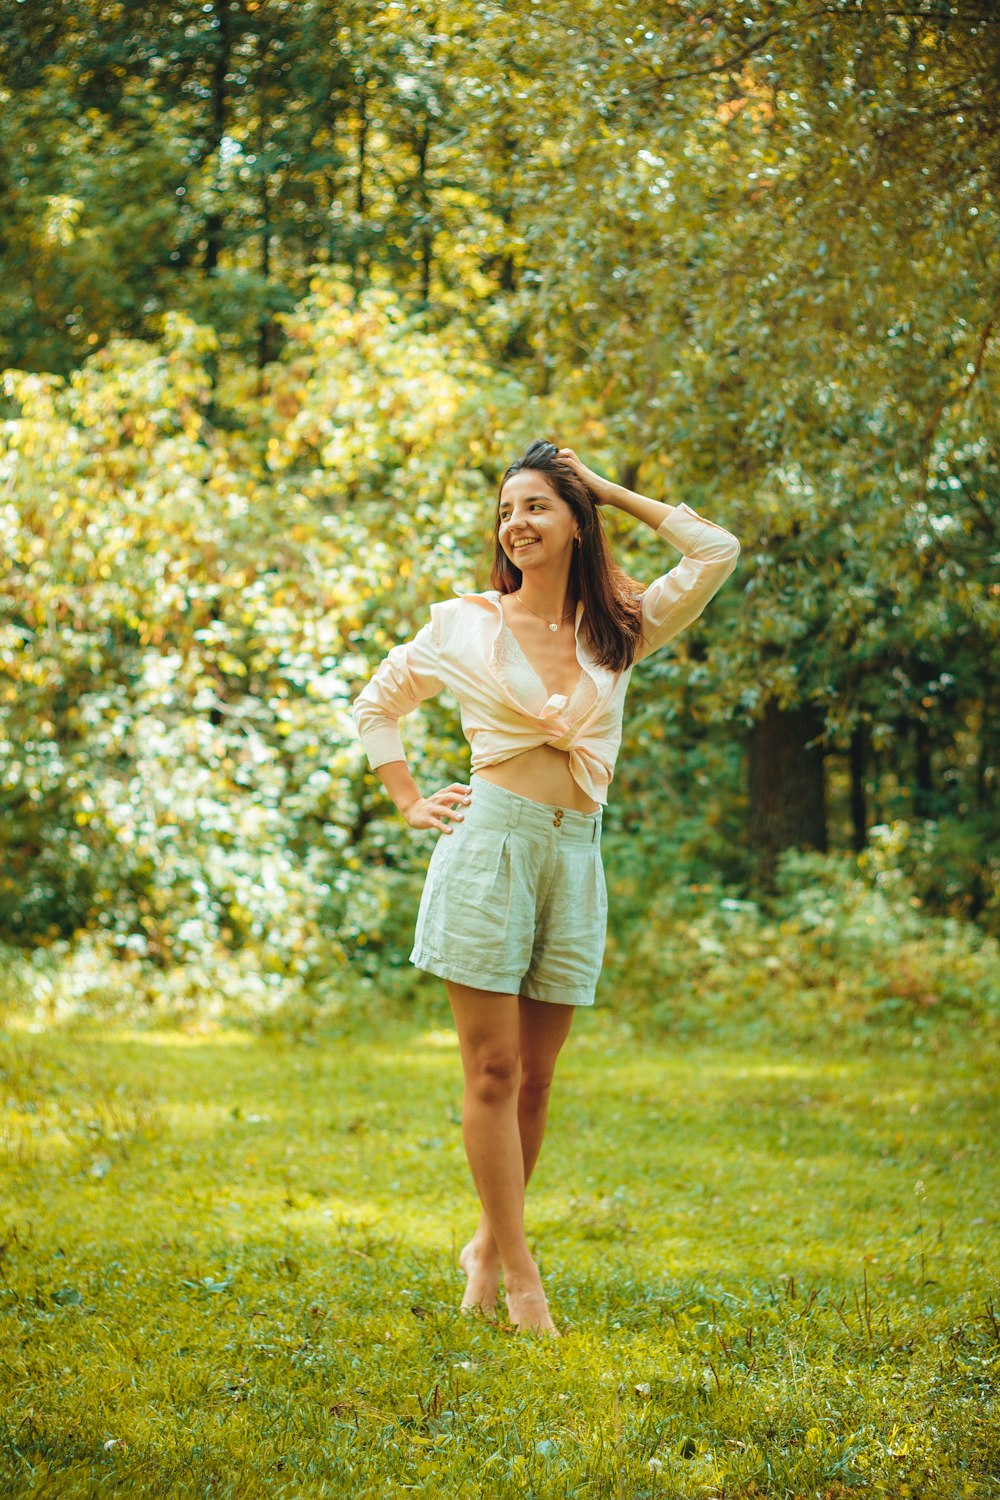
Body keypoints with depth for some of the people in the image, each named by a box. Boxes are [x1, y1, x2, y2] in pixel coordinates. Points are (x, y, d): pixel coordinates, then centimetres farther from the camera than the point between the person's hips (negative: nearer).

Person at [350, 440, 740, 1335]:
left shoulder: (619, 631, 11)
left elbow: (717, 553, 3)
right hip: (490, 842, -3)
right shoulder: (465, 626, 6)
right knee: (492, 1069, -5)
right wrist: (411, 803, 9)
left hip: (577, 857, 3)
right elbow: (376, 707, 19)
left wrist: (610, 490, 9)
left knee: (534, 1077, 8)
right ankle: (519, 1271, 0)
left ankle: (489, 1242, 24)